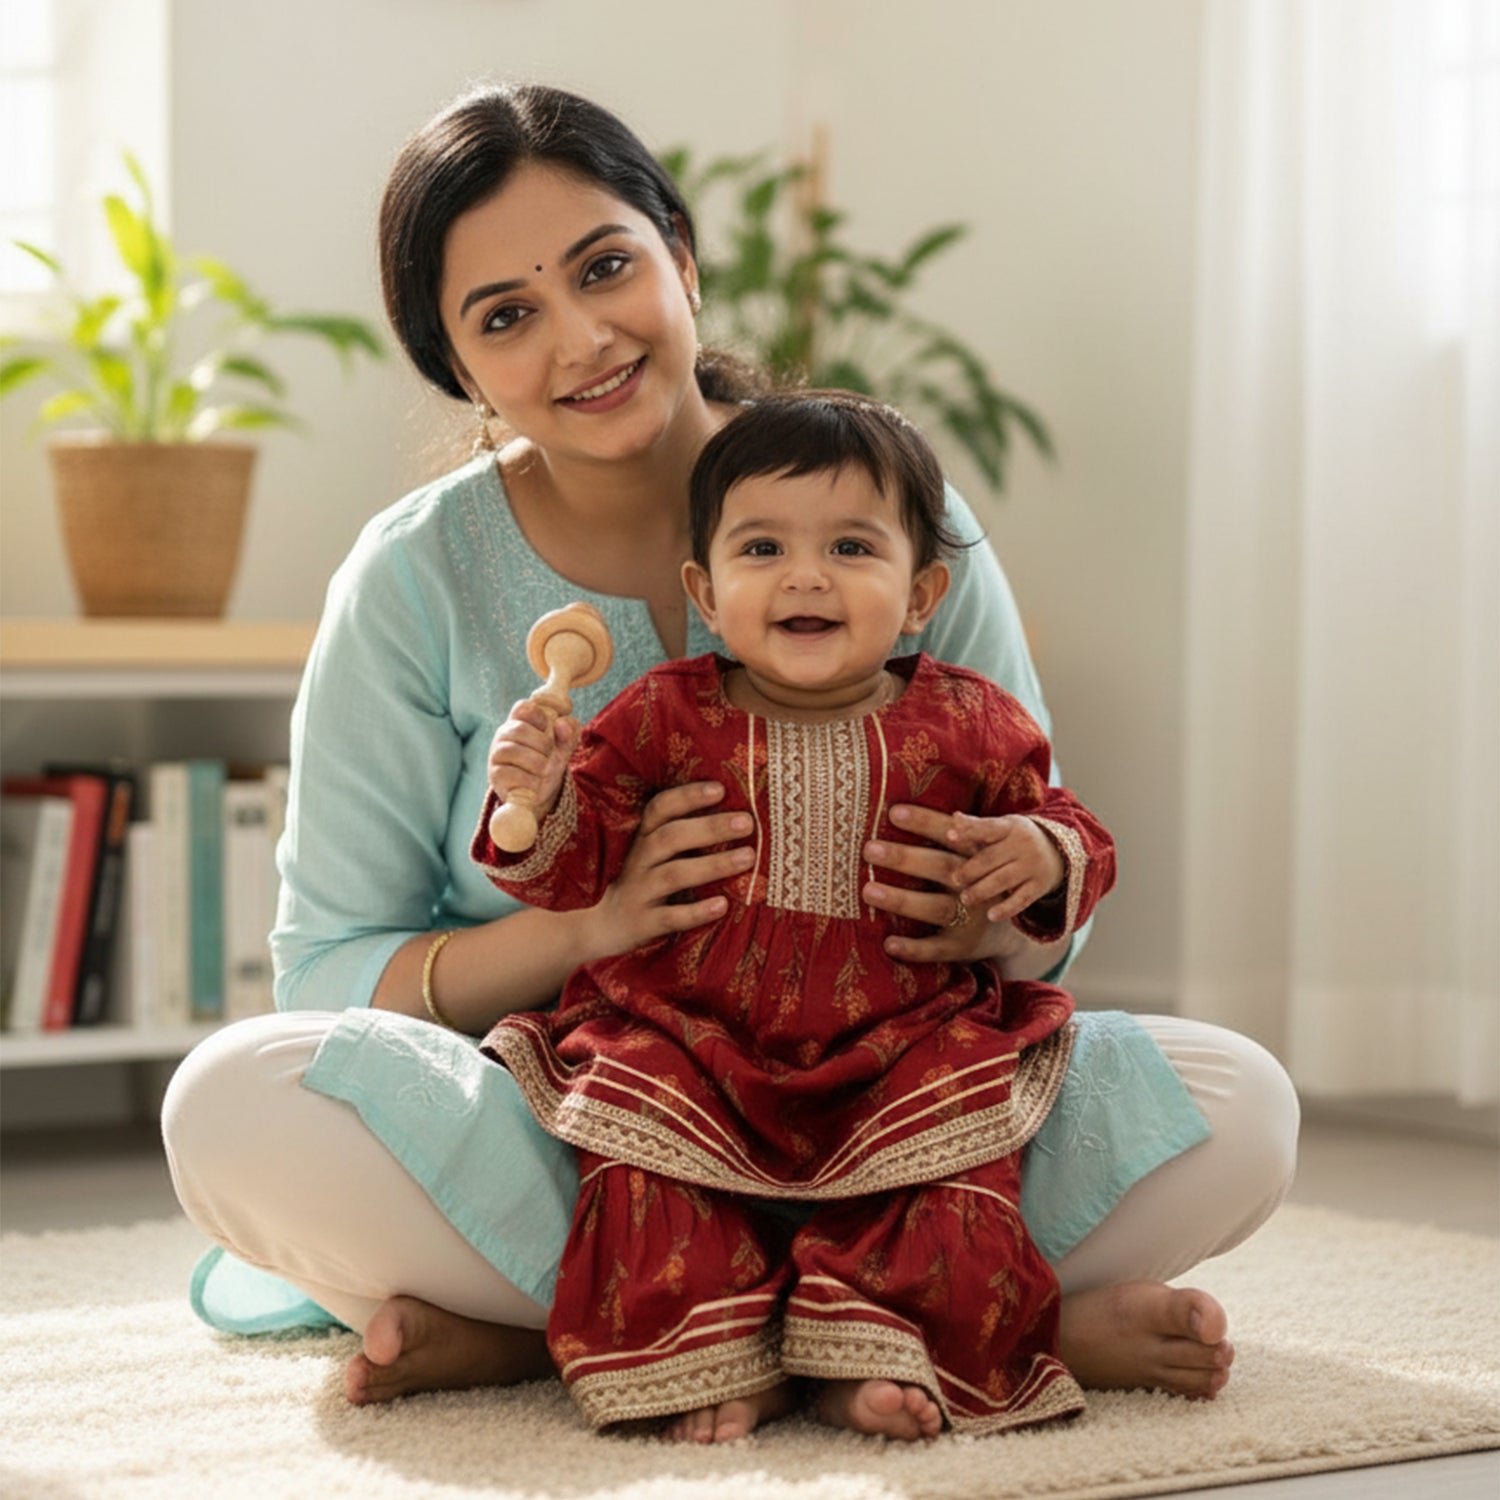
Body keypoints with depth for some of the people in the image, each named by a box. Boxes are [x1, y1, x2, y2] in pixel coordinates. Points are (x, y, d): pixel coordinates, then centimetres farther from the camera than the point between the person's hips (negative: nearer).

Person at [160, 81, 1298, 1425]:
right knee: (237, 1099, -31)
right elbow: (329, 975, -4)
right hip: (560, 1139, -1)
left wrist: (1000, 930, -21)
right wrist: (587, 928, -22)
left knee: (1239, 1109, -23)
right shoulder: (418, 582, -3)